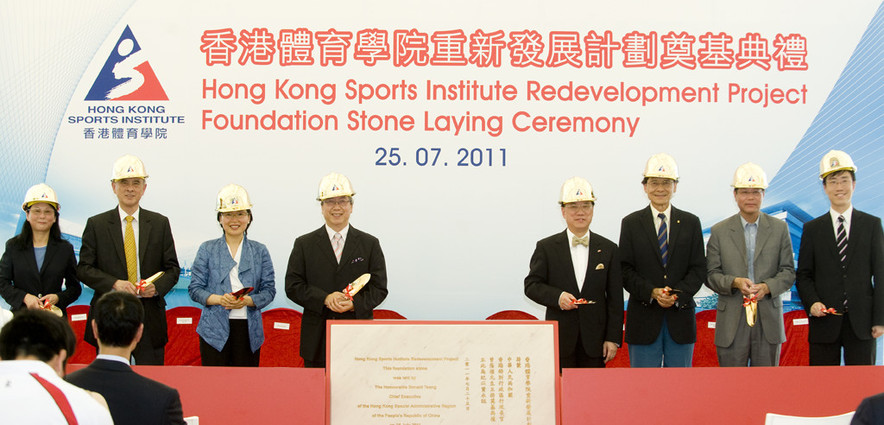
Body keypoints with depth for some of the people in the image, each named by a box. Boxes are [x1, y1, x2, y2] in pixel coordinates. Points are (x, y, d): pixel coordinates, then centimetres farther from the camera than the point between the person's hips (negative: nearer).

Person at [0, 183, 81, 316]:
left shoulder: (65, 249, 10)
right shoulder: (13, 246, 10)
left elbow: (74, 288, 13)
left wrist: (58, 297, -8)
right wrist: (25, 297, -10)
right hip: (21, 315, 0)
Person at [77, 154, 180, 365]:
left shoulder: (160, 223, 9)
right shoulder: (96, 224, 5)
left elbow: (172, 268, 9)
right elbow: (84, 268, 2)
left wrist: (157, 287, -12)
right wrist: (114, 283, -15)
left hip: (150, 319, 1)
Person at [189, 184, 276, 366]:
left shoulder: (260, 251, 10)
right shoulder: (207, 249, 7)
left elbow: (269, 290, 4)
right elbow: (195, 289, 3)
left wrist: (247, 300, -15)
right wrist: (219, 299, -15)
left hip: (249, 329, 1)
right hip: (214, 330, -1)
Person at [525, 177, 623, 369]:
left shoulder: (608, 249, 7)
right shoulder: (546, 247, 5)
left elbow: (615, 298, 6)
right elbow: (531, 285, 2)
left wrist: (613, 338, 1)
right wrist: (557, 297, -17)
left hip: (594, 339, 1)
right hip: (559, 339, -1)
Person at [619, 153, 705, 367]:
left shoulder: (690, 223, 9)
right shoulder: (631, 223, 5)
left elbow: (699, 269, 4)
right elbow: (626, 271, -1)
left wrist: (678, 294, -13)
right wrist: (652, 292, -16)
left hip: (680, 317, 1)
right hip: (644, 319, -1)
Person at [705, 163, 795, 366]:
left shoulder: (779, 229, 7)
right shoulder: (719, 231, 5)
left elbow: (788, 272, 4)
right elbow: (711, 274, 2)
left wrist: (768, 287, -15)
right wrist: (735, 282, -18)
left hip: (768, 321, 1)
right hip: (732, 324, -1)